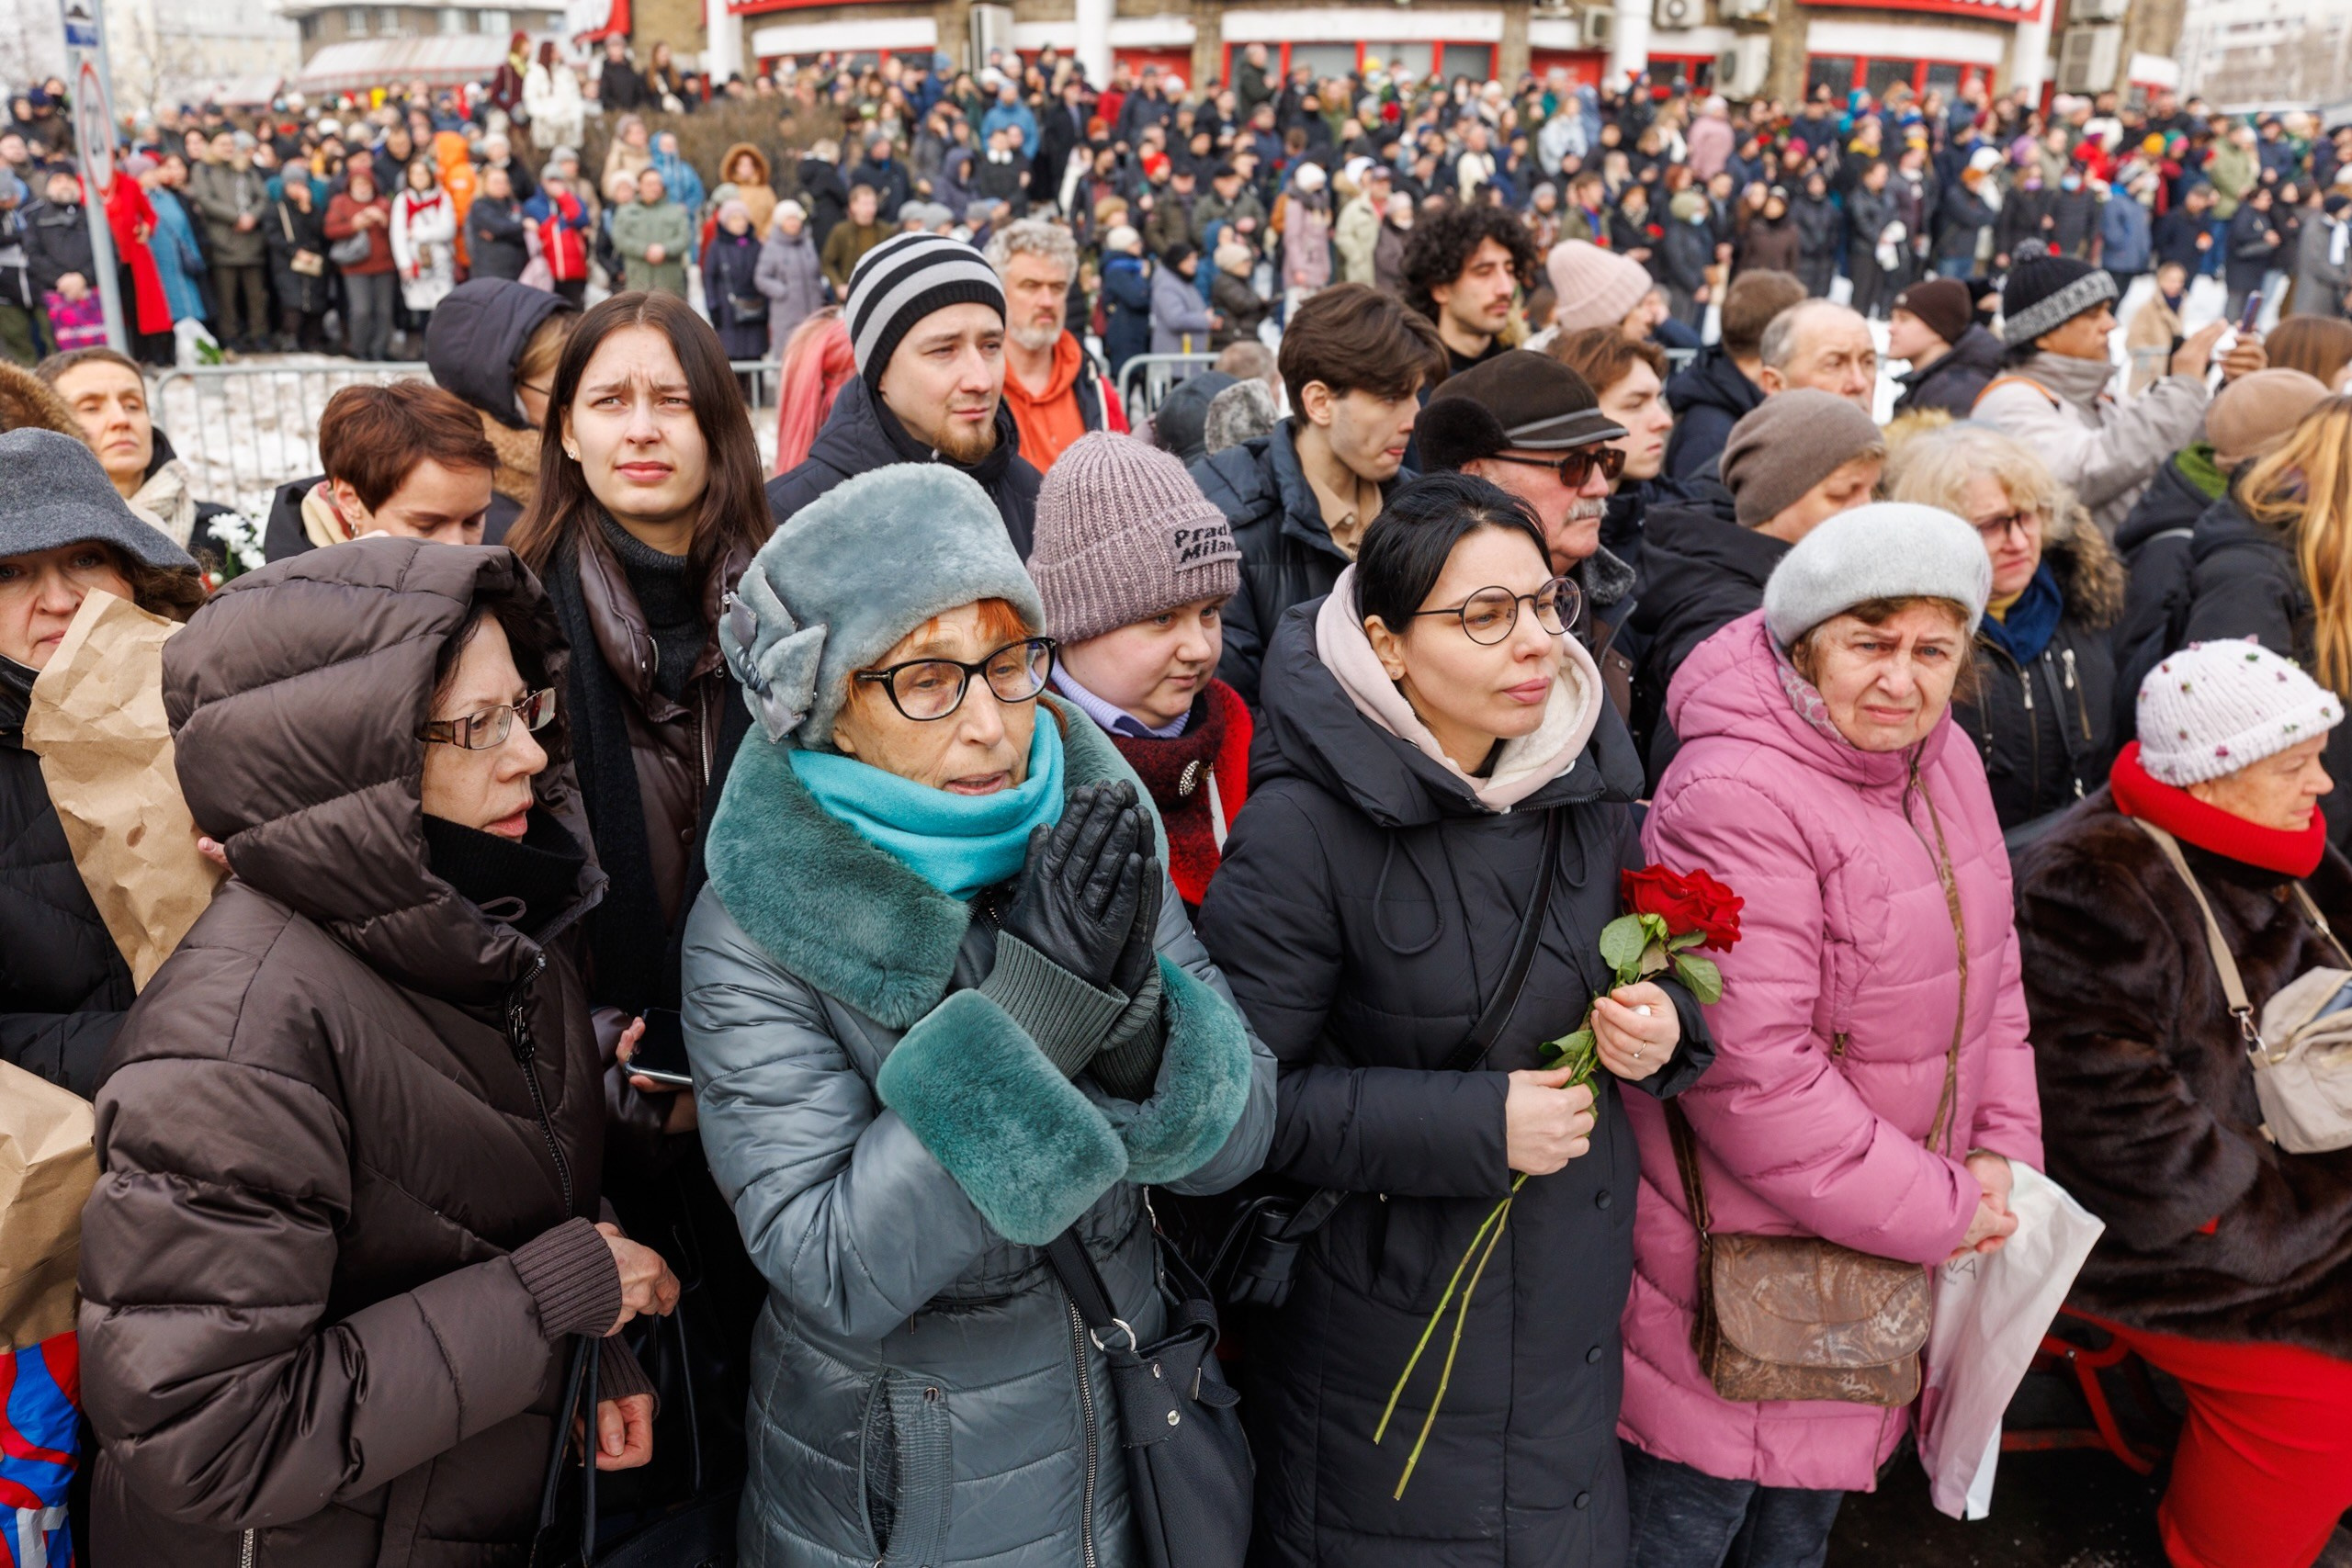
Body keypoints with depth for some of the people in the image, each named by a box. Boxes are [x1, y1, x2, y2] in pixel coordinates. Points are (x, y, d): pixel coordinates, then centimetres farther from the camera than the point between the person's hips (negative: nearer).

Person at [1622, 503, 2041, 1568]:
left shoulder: (1944, 760, 3)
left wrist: (2001, 1153, 0)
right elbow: (1748, 1069, -29)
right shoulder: (1734, 798, -26)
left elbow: (1988, 974, 12)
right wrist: (1937, 1211, -18)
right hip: (1736, 1263, -8)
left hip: (1878, 1259, 8)